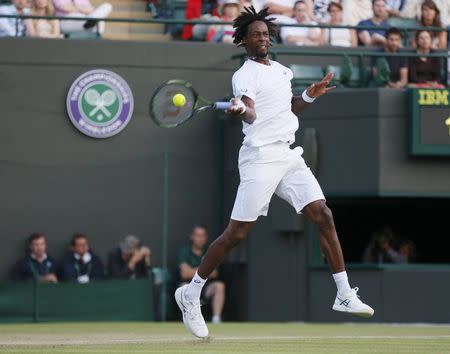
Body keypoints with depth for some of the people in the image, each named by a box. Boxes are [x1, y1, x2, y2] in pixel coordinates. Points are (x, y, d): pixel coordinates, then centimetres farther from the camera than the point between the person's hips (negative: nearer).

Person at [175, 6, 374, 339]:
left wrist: (309, 96, 13)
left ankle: (345, 296, 0)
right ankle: (190, 294, 6)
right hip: (260, 158, -7)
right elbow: (251, 114, -25)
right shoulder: (245, 75, -7)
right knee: (237, 233, -8)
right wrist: (241, 110, -48)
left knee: (323, 215, -4)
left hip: (289, 155, 7)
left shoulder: (280, 70, 17)